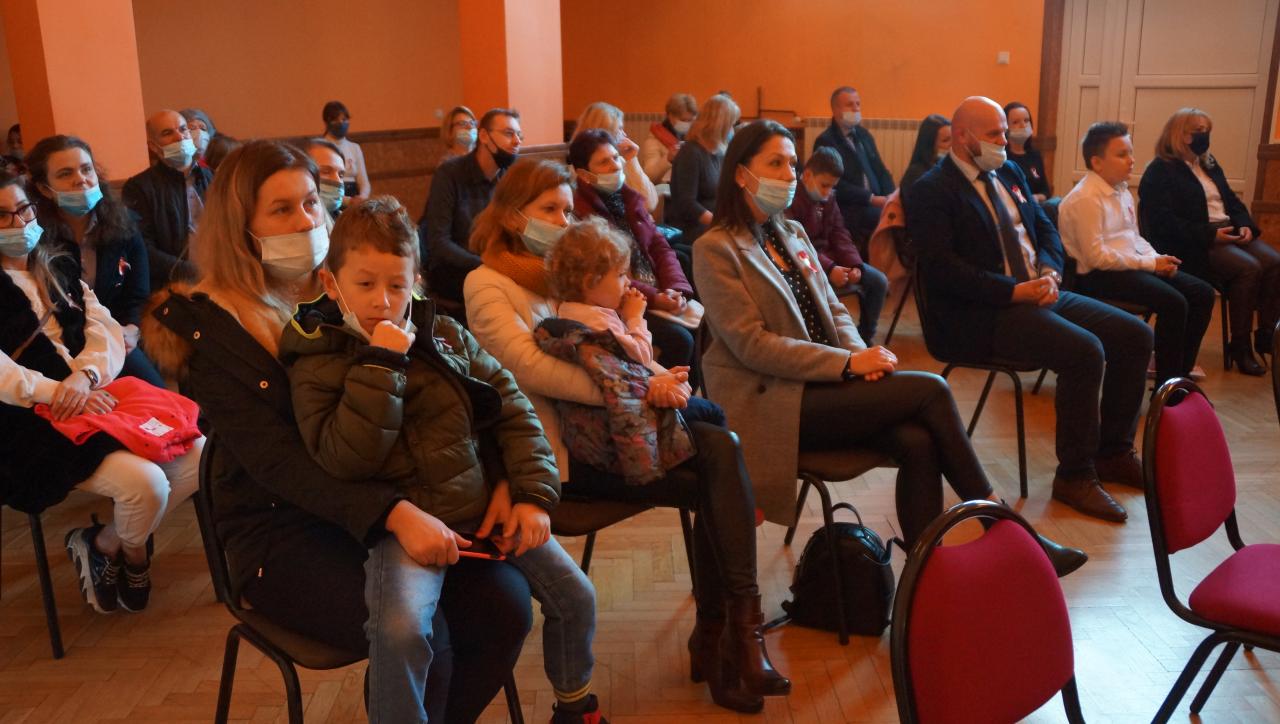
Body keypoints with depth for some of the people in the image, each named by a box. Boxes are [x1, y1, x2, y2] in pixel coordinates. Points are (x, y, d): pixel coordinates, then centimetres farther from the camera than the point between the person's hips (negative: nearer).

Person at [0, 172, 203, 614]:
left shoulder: (59, 270, 19)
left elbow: (106, 331, 6)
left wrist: (84, 375, -14)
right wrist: (56, 393, -24)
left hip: (99, 396, 6)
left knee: (198, 455, -10)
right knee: (146, 482, -27)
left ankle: (104, 545, 6)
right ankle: (131, 550, 9)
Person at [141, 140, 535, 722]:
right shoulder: (211, 325, -6)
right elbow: (272, 457, -17)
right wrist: (393, 515, -30)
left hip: (395, 505, 5)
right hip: (284, 528, -4)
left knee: (505, 603, -17)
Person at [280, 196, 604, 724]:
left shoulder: (446, 336, 7)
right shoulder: (317, 363, -5)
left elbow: (513, 409, 9)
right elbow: (345, 460, -18)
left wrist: (534, 495, -1)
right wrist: (381, 365, -23)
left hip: (485, 501, 5)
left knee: (576, 595, 6)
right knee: (401, 628, -32)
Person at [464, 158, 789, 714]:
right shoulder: (486, 283, -3)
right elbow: (529, 367, -18)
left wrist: (661, 378, -7)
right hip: (558, 444, -6)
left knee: (721, 447, -21)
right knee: (712, 488, -20)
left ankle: (717, 636, -19)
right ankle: (732, 631, -4)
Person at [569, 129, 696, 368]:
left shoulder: (628, 198, 13)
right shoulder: (579, 211, -13)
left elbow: (660, 247, 9)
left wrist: (676, 289, -9)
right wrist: (654, 298, -20)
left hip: (660, 294, 7)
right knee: (679, 339, -24)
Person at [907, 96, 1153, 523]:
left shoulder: (1009, 173, 17)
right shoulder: (932, 191, -9)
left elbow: (1045, 229, 19)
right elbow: (943, 268, -19)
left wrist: (1049, 271, -3)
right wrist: (1014, 291, -22)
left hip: (1036, 292, 9)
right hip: (980, 316, -9)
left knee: (1135, 336, 1)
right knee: (1085, 352, -26)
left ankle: (1114, 452, 15)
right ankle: (1074, 476, -11)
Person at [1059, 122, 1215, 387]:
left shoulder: (1122, 191, 14)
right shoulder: (1086, 199, -16)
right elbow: (1097, 257, -21)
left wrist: (1158, 259, 0)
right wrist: (1150, 264, -15)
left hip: (1133, 265, 10)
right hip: (1100, 275, -10)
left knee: (1202, 293, 0)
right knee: (1174, 303, -25)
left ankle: (1181, 372, 10)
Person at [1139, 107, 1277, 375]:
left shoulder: (1209, 164, 21)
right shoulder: (1161, 171, -5)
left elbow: (1231, 200, 22)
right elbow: (1164, 221, -16)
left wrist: (1245, 224, -1)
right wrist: (1210, 235, -21)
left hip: (1229, 231, 8)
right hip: (1193, 243, -8)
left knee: (1274, 263, -16)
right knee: (1248, 268, -28)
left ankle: (1266, 335, -12)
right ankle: (1240, 345, -19)